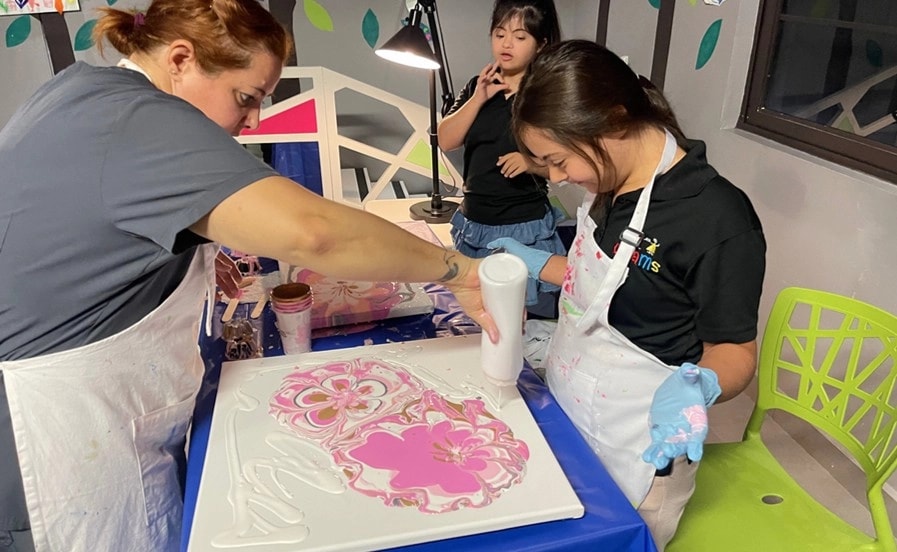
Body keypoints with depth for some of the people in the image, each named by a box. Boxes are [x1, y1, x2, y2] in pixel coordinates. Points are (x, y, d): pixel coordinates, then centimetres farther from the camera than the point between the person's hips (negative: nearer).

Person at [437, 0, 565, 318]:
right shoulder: (477, 87, 6)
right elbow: (446, 141, -5)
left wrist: (532, 162, -25)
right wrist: (478, 98, -14)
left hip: (524, 229, -4)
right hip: (473, 224, 5)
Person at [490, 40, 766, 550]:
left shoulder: (719, 219, -25)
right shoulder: (610, 185, -1)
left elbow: (735, 350, -16)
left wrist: (697, 385, -35)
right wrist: (538, 265, 13)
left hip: (635, 455, -7)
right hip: (566, 416, 7)